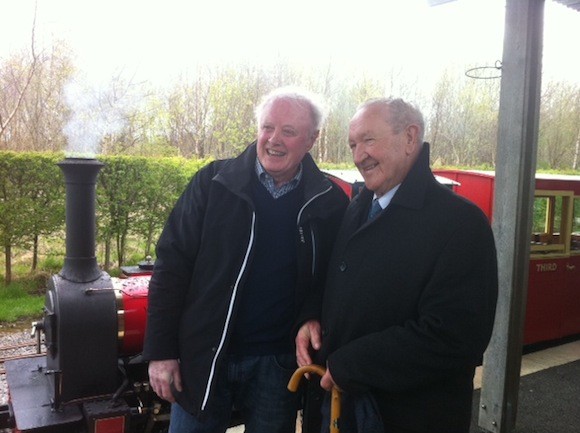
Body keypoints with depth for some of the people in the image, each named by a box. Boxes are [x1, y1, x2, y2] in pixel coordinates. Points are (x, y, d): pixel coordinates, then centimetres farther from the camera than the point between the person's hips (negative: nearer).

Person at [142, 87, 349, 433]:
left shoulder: (331, 203, -4)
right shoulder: (213, 183, -6)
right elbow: (172, 267, -5)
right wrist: (161, 352, -6)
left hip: (278, 365, 1)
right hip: (203, 357, 0)